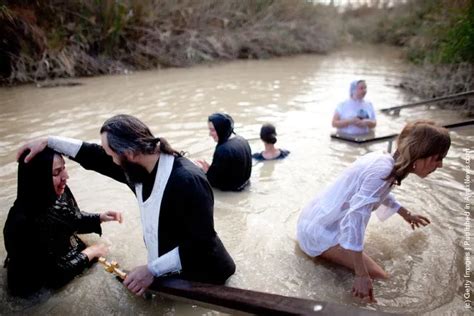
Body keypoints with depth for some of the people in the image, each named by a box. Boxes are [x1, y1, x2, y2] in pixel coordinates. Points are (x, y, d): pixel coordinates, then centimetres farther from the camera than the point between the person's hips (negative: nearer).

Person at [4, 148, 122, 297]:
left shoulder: (60, 192, -15)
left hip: (71, 258, 6)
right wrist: (89, 253, -16)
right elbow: (54, 276, -26)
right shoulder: (25, 223, -35)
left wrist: (100, 218, -8)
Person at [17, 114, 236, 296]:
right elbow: (94, 156, 7)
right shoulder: (137, 166, -6)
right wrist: (47, 142, 9)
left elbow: (200, 243, -31)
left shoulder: (187, 181, -33)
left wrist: (152, 270, -31)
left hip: (199, 278, -7)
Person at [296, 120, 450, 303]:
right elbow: (354, 220, -34)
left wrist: (407, 214, 38)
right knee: (380, 279, -11)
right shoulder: (383, 171, -28)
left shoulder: (383, 160, 1)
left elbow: (381, 193, 24)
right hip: (319, 231, -10)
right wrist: (361, 276, -30)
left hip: (316, 217, 10)